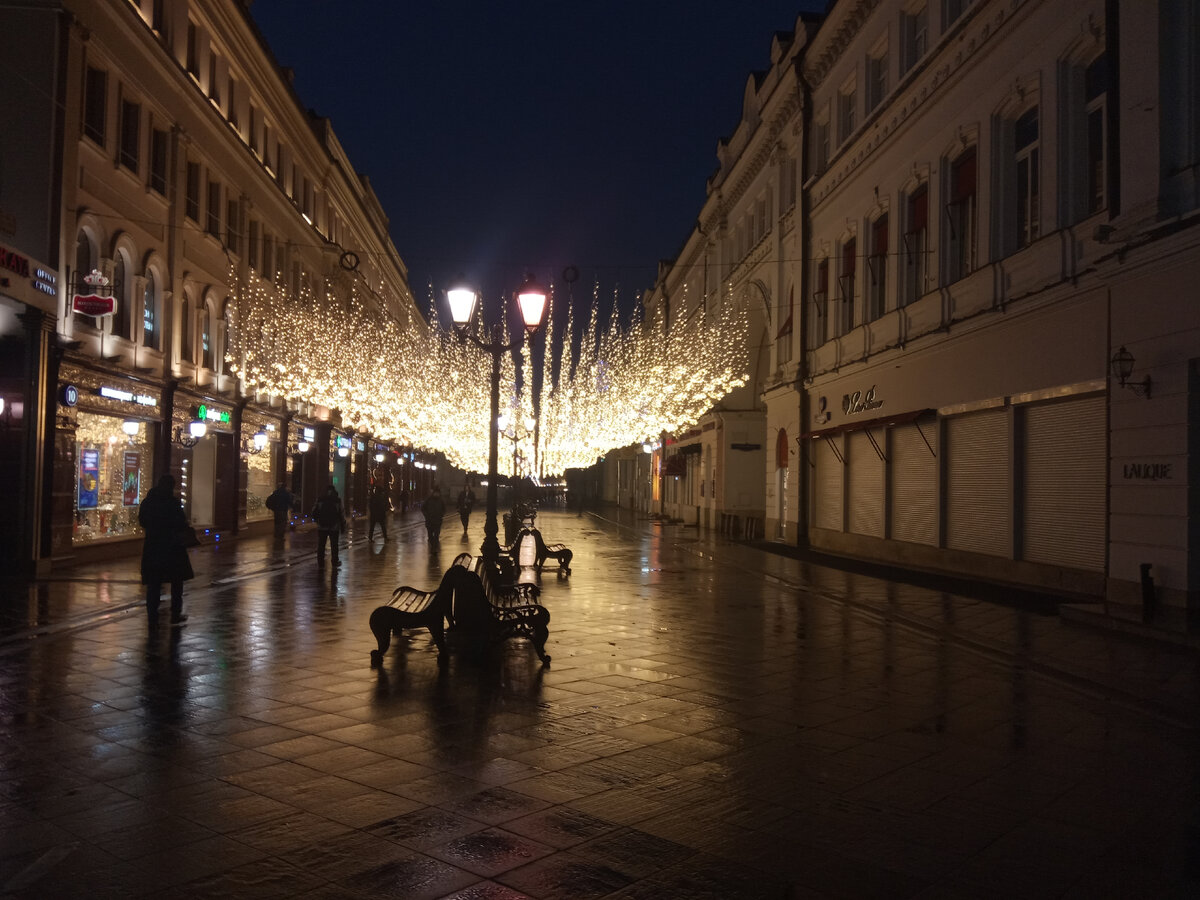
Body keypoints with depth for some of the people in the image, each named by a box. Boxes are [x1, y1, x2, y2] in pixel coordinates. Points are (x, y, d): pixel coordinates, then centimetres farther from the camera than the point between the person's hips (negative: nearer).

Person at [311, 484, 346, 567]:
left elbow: (314, 511, 4)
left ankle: (320, 562, 11)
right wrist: (343, 525, 3)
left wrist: (316, 520, 21)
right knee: (334, 545, 8)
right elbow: (342, 514, -5)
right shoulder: (338, 501, -5)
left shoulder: (320, 500, 0)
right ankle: (335, 562, 12)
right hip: (334, 527, -1)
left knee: (321, 545, 9)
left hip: (322, 526, 1)